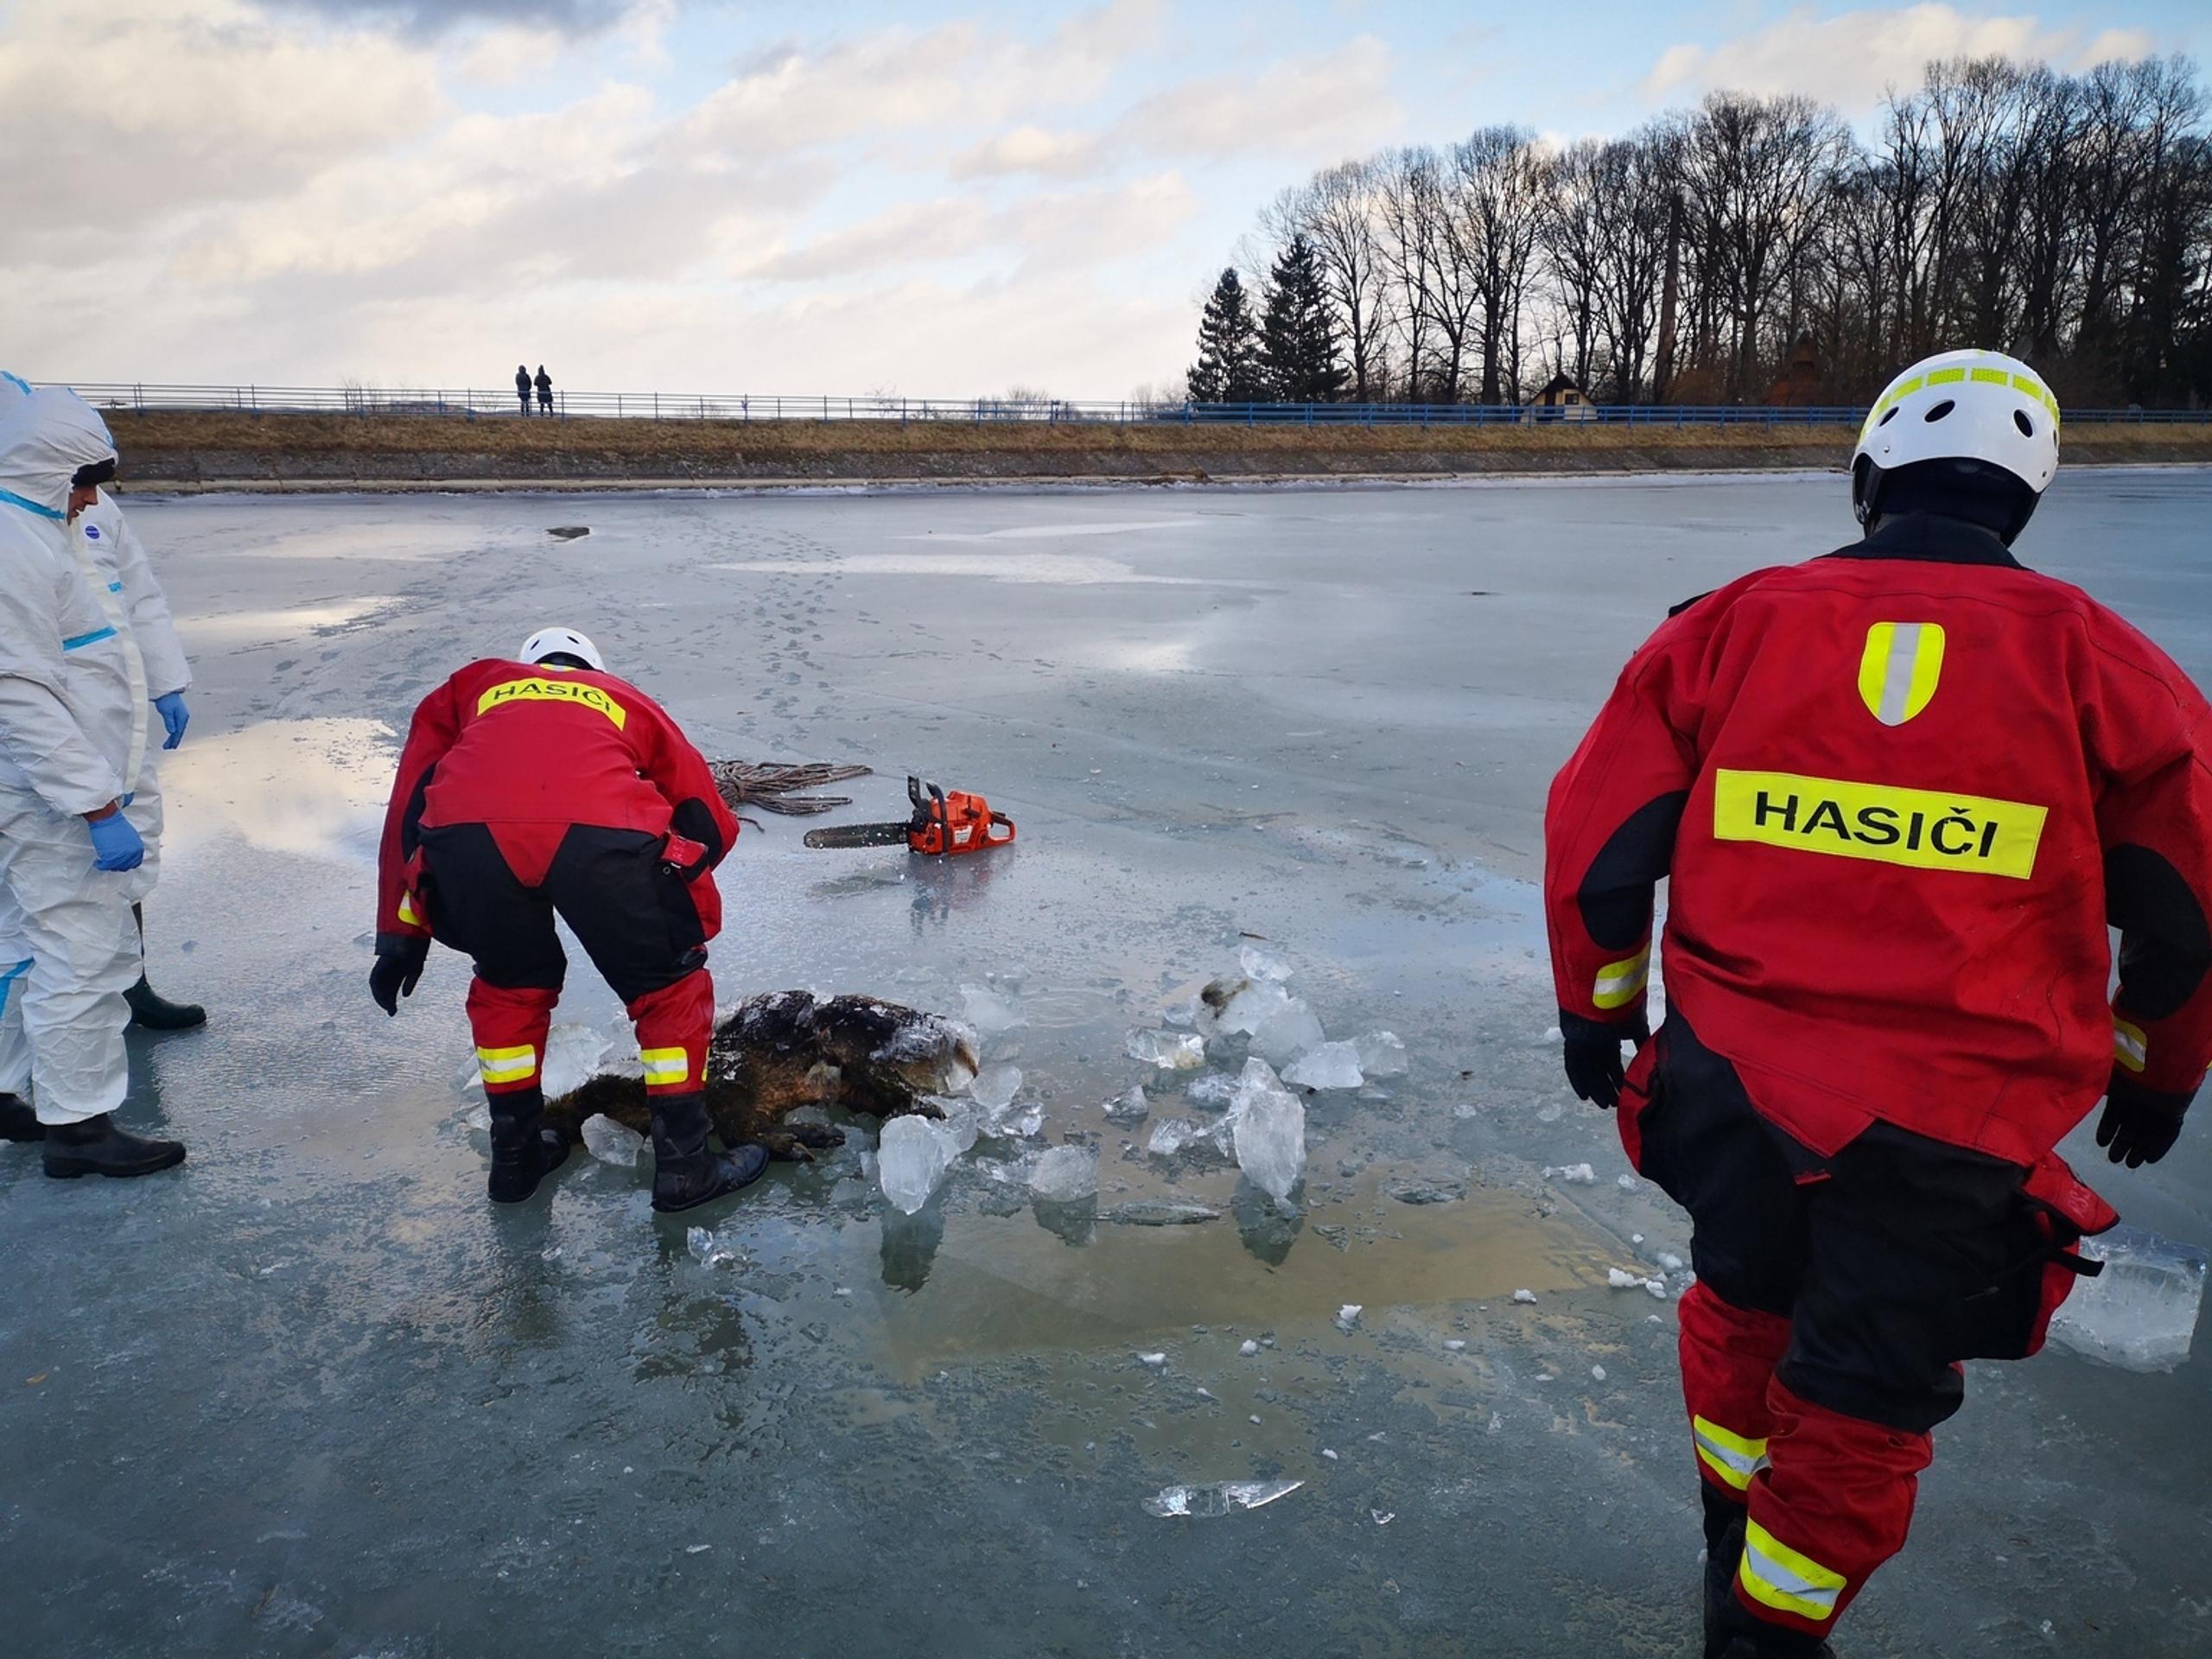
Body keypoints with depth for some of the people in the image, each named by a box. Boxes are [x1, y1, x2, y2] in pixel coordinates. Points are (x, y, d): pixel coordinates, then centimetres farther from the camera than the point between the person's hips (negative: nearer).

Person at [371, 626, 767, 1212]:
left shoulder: (473, 683, 39)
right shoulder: (626, 699, 38)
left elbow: (409, 810, 30)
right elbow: (713, 826, 35)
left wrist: (400, 937, 33)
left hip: (466, 834, 2)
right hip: (604, 830, -2)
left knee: (510, 984, 30)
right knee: (669, 988, 22)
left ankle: (516, 1155, 40)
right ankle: (683, 1165, 25)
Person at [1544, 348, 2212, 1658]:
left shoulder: (1733, 625, -3)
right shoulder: (2097, 660, -5)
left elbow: (1599, 831, -1)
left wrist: (1596, 1005, 13)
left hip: (1731, 1075, 3)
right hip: (1951, 1129, -2)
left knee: (1742, 1293, 28)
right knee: (1863, 1399, 17)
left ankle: (1736, 1535, 49)